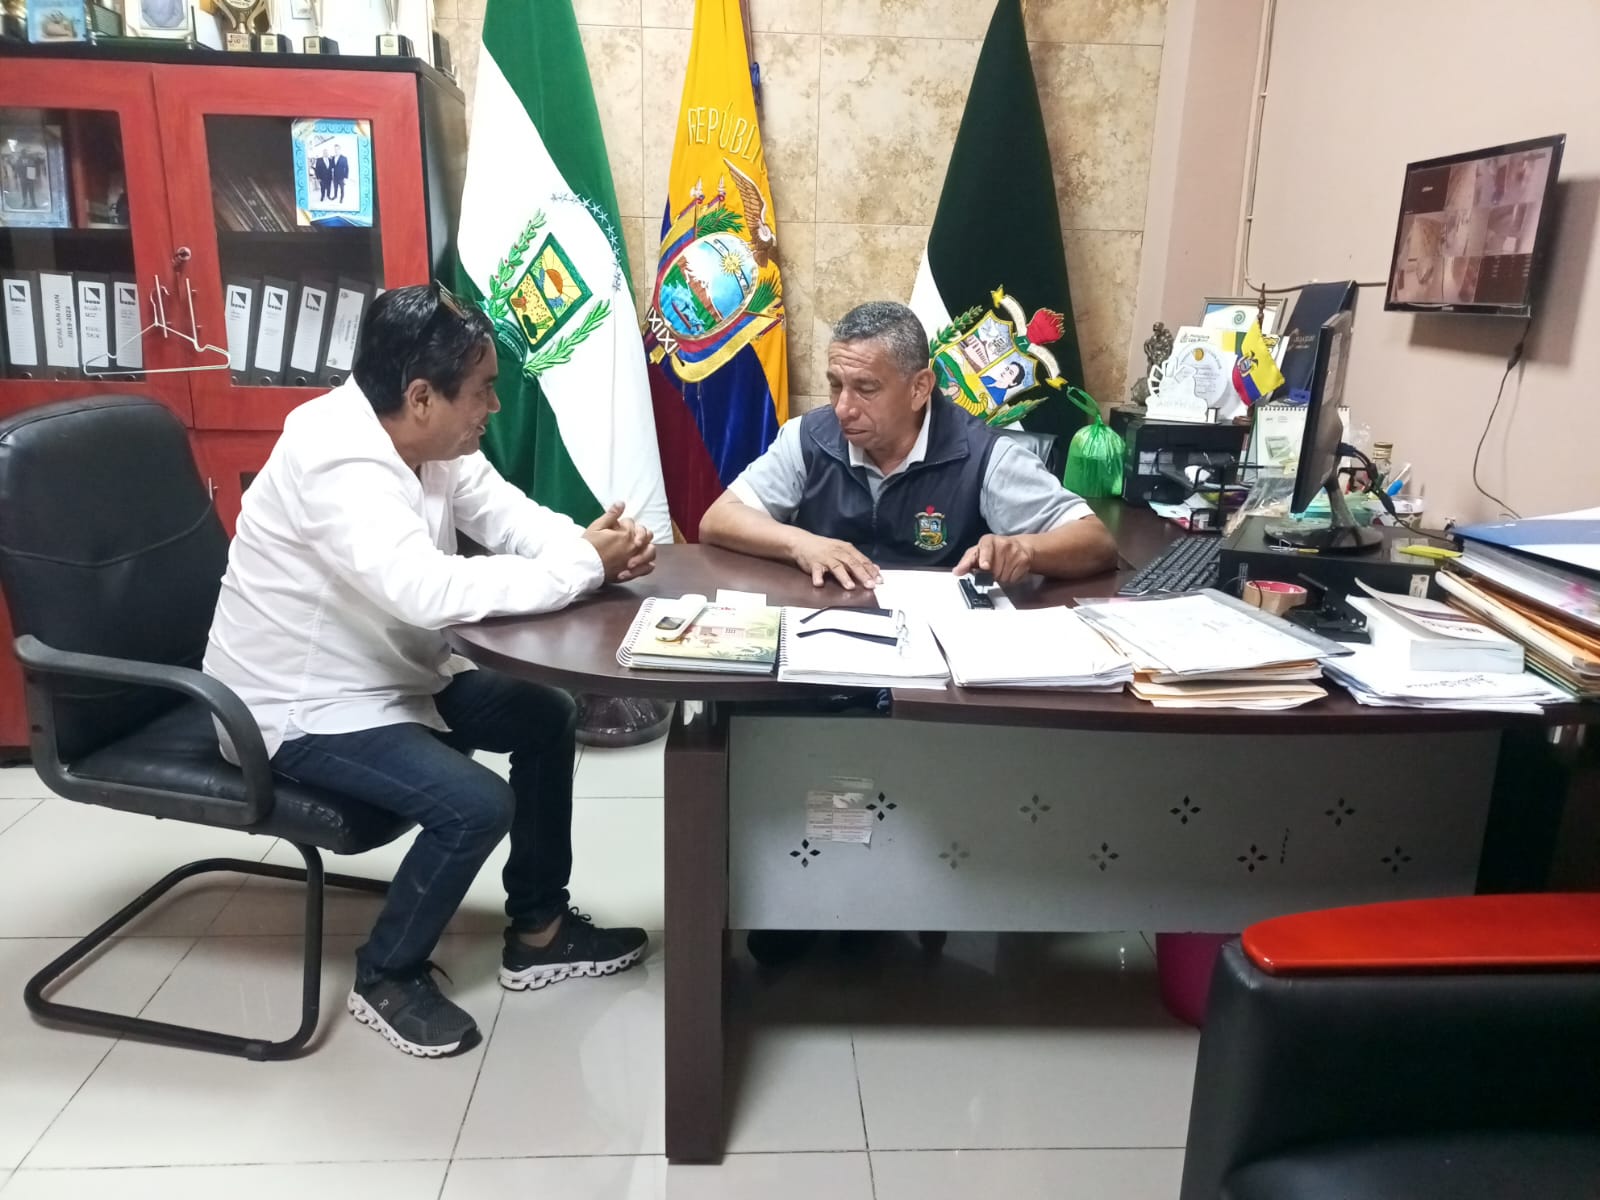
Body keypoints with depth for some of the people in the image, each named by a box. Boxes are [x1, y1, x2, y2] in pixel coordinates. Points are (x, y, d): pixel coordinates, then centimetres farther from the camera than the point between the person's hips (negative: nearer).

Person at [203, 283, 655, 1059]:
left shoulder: (427, 438, -3)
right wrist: (583, 566, -33)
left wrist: (593, 547, -22)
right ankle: (386, 976, 5)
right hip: (302, 708, -10)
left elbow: (513, 520, 0)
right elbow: (431, 592, -43)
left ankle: (538, 930, 20)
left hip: (393, 673, 10)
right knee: (477, 805, -23)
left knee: (546, 717, 7)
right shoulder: (337, 462, -31)